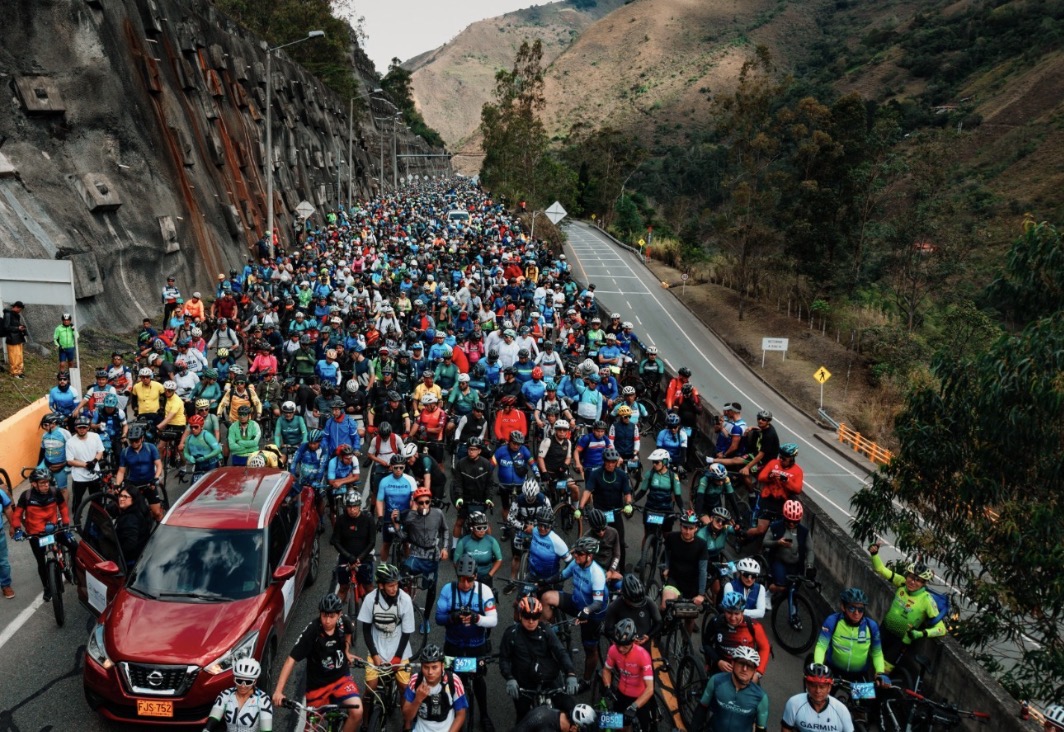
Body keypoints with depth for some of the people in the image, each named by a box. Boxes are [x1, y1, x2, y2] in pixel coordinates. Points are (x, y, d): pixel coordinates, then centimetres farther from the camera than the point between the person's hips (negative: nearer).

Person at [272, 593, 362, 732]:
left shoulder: (343, 623, -14)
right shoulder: (311, 631, -26)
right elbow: (291, 660, -27)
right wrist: (278, 691, -33)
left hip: (341, 677, 2)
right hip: (318, 683, -2)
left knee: (357, 712, -20)